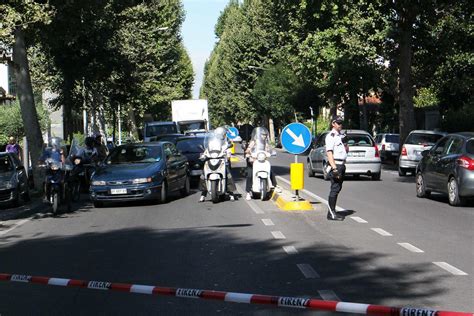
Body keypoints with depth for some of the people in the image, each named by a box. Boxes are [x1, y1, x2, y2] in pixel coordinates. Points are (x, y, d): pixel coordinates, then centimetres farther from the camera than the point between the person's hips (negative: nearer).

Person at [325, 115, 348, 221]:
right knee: (335, 188, -10)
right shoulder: (331, 136, -11)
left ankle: (332, 211, 19)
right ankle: (331, 214, -9)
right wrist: (334, 168, -25)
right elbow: (329, 153, -20)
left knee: (338, 188, 12)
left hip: (342, 165, 9)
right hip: (335, 165, -9)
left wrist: (346, 146, 9)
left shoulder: (341, 135, 17)